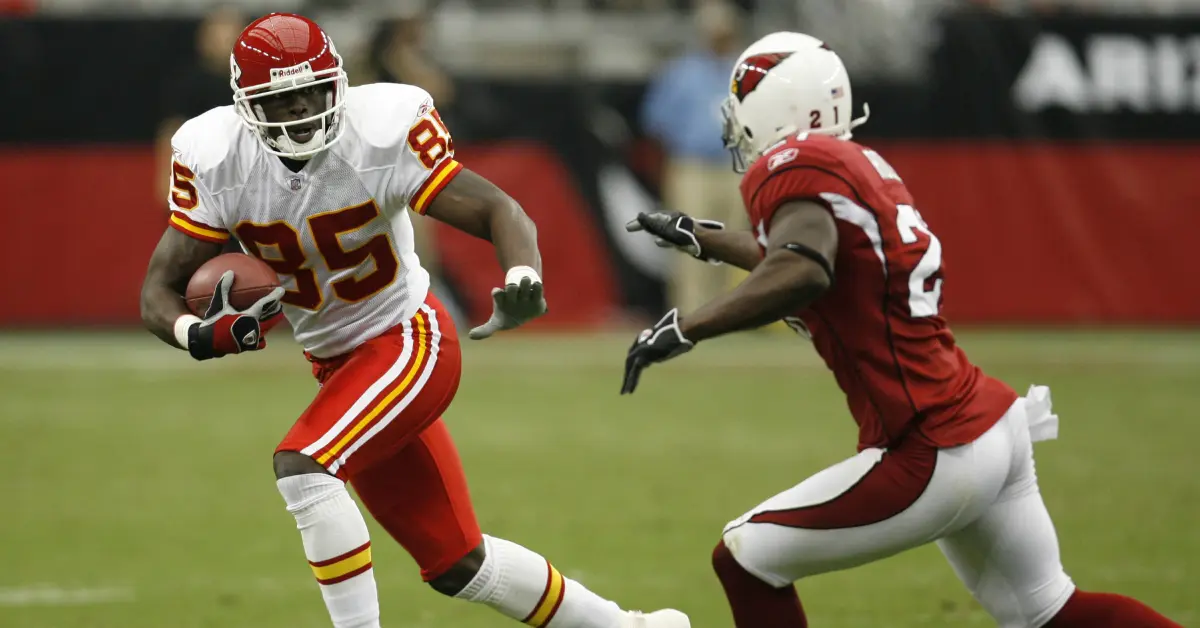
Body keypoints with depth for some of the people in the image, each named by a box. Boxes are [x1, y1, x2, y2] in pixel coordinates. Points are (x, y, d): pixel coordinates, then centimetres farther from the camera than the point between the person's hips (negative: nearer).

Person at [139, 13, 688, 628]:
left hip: (410, 342, -5)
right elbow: (159, 290, -11)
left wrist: (521, 281, -43)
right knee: (455, 565, 11)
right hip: (337, 364, 5)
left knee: (302, 465, -29)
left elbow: (499, 213, -22)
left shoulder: (381, 132, -22)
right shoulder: (216, 159, -13)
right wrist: (201, 335, -34)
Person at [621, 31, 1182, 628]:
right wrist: (699, 238, 41)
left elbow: (802, 274, -34)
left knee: (744, 562, 3)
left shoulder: (792, 168, -13)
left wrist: (685, 329, -29)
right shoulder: (861, 166, 13)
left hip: (932, 459, -9)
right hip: (992, 422, 9)